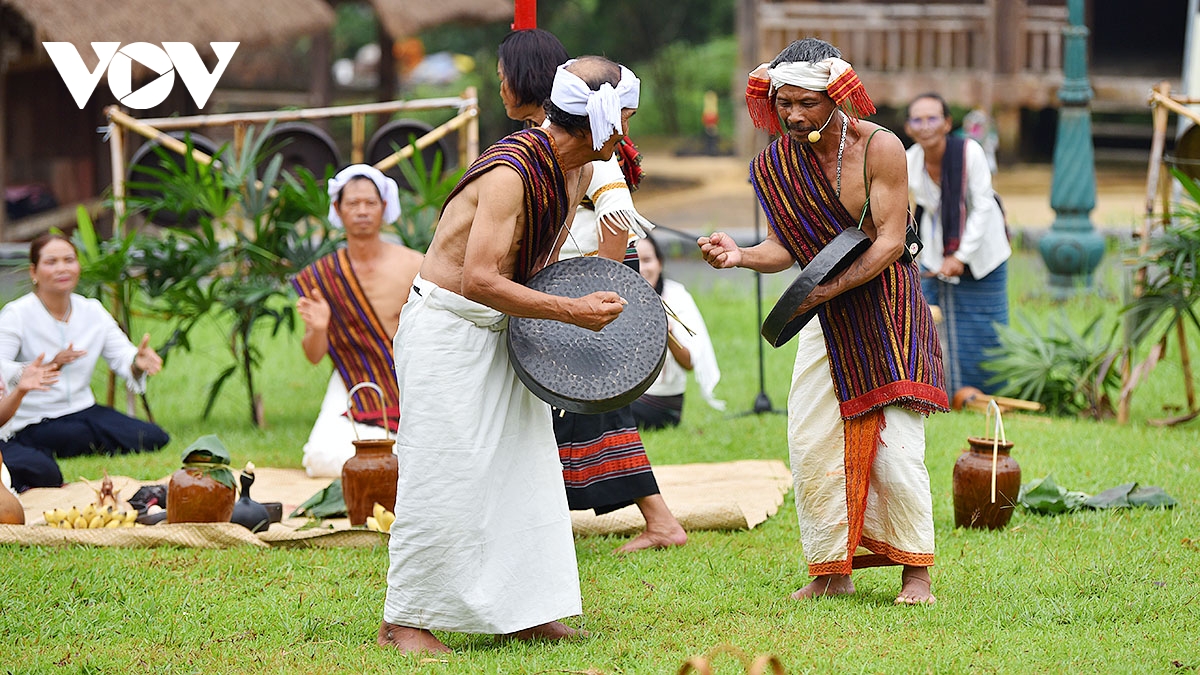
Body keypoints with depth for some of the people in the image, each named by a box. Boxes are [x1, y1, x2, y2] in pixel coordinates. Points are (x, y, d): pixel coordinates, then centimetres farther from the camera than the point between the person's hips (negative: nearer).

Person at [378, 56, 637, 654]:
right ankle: (403, 621, 1)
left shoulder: (565, 179, 4)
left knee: (525, 467, 8)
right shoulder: (509, 173, -25)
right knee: (443, 476, -8)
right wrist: (571, 311, -30)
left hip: (499, 333, 9)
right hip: (445, 329, -9)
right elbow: (481, 280, -31)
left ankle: (517, 610, 15)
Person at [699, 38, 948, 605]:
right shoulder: (780, 163, -2)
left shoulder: (879, 148, -16)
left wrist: (827, 289, -29)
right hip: (826, 317, 5)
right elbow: (785, 246, -2)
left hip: (886, 307, -5)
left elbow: (890, 242, -19)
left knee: (895, 448, -9)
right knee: (810, 445, -1)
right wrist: (740, 256, -24)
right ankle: (831, 573, 10)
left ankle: (915, 573, 3)